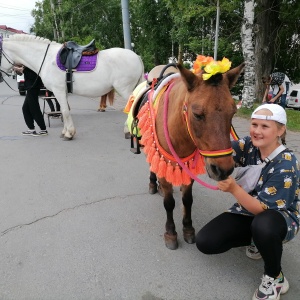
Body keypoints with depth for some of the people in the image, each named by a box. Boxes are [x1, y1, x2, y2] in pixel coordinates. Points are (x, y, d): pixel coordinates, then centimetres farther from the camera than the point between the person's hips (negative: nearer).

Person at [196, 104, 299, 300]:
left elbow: (262, 209, -29)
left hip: (279, 218, -5)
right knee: (205, 243, -12)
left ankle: (275, 278, -10)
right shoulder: (249, 146, -9)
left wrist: (233, 189, -42)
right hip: (247, 212, 5)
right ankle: (257, 240, 14)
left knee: (262, 225, -43)